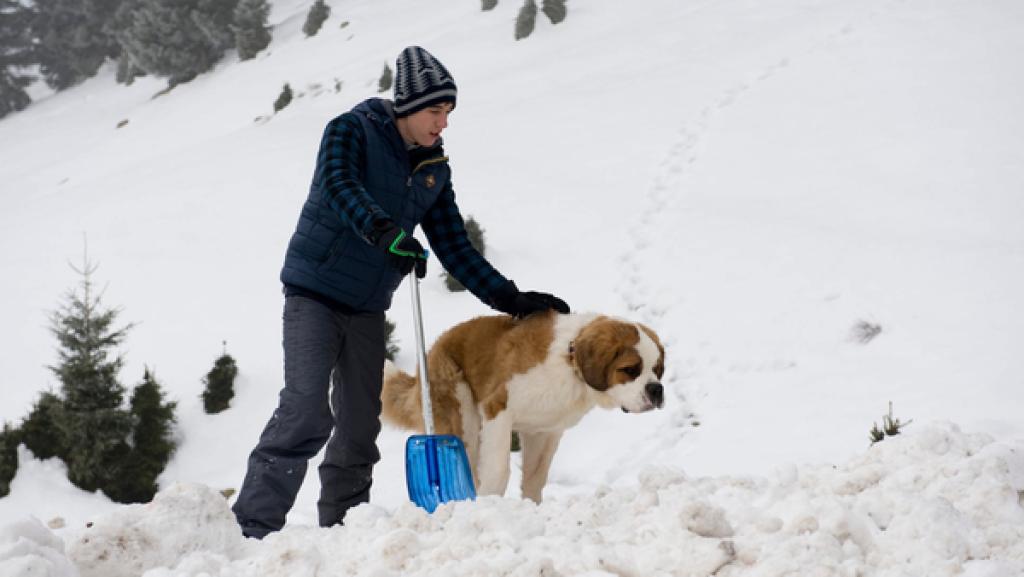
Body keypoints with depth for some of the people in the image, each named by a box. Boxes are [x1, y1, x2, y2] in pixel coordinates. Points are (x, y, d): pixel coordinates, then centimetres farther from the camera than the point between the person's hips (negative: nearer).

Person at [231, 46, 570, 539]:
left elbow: (455, 248, 10)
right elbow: (340, 187, -27)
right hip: (315, 293, -6)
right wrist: (386, 233, -44)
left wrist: (510, 299, 0)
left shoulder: (435, 171, 9)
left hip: (367, 308, 6)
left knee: (360, 424, 6)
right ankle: (253, 527, -17)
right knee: (306, 410, -18)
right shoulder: (351, 131, -8)